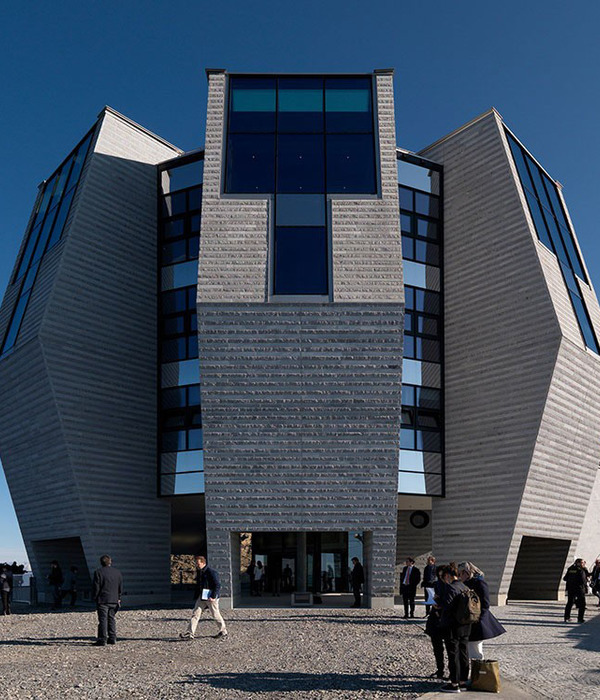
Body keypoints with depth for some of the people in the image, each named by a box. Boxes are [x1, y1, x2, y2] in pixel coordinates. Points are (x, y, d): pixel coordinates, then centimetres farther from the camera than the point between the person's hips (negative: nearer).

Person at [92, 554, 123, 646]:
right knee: (112, 619, 13)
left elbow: (96, 588, -9)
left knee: (103, 619, -2)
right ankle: (112, 638, 15)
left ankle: (103, 640, -3)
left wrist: (94, 597, 3)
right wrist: (118, 598, 20)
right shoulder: (117, 572, 8)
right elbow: (121, 587, 12)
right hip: (114, 600, 5)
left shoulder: (98, 572, -9)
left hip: (102, 600, -5)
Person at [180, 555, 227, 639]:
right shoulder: (199, 572, 10)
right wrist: (196, 596, 16)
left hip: (211, 597, -8)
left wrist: (213, 597, -23)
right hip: (201, 597, 8)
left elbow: (218, 585, -18)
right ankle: (190, 633, -1)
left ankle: (223, 631, 21)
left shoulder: (212, 572, -16)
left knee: (215, 614, 4)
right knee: (195, 613, -1)